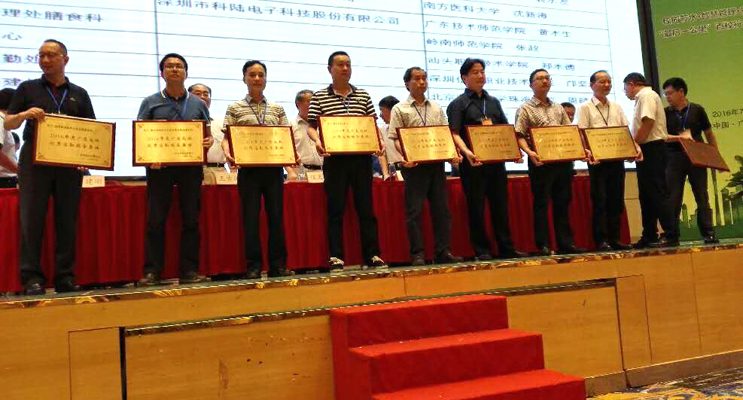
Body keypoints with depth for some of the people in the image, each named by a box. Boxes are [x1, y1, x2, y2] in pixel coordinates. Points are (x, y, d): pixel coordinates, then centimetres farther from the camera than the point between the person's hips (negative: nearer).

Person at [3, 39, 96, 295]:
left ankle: (65, 276, 9)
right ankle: (32, 276, 0)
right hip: (35, 162, -1)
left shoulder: (79, 94, 13)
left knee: (67, 221, 3)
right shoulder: (28, 89, 10)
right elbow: (8, 124, 7)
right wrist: (25, 114, -14)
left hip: (70, 165, 1)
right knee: (32, 219, -4)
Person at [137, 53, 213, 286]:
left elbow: (208, 134, 13)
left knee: (191, 219, 2)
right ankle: (152, 271, 2)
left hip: (191, 166, 2)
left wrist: (210, 141, -11)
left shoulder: (198, 104, 12)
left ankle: (189, 270, 8)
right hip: (159, 167, -1)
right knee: (156, 220, -3)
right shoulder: (151, 102, 7)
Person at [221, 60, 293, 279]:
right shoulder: (235, 108, 6)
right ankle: (254, 266, 8)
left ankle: (278, 265, 12)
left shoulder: (277, 109, 12)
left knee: (276, 216, 4)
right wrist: (227, 152, -19)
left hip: (274, 168, 2)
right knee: (251, 217, 0)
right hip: (248, 169, -2)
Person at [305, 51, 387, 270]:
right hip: (334, 159, -2)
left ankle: (372, 255, 9)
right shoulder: (319, 97, 4)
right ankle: (336, 256, 7)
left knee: (366, 207, 4)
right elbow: (311, 126, 2)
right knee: (336, 208, 1)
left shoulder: (363, 96, 12)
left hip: (361, 158, 2)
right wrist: (317, 141, -17)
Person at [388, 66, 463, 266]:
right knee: (414, 211, -3)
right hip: (414, 165, -4)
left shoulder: (437, 109, 17)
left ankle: (442, 252, 10)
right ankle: (417, 254, 2)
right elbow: (396, 139, -3)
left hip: (437, 163, 4)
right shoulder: (400, 109, 4)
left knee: (441, 208, 4)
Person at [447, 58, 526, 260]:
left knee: (500, 205, 7)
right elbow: (455, 134, -9)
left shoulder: (494, 102, 19)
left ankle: (506, 248, 13)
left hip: (497, 160, 5)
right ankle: (482, 250, 8)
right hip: (474, 162, -4)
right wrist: (466, 152, -27)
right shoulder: (458, 104, 3)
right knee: (476, 207, 0)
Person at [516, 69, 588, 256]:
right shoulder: (525, 109, 2)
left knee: (563, 202, 8)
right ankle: (543, 245, 3)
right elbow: (520, 136, -6)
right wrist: (529, 152, -23)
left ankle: (565, 243, 14)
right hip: (541, 161, -5)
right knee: (541, 203, -1)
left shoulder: (559, 108, 18)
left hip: (563, 159, 5)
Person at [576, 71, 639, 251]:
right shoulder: (585, 107, 2)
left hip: (617, 158, 5)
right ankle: (601, 241, -1)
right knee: (599, 201, -5)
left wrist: (635, 146, -5)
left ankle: (614, 239, 13)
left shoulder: (616, 107, 17)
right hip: (598, 160, -5)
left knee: (617, 200, 6)